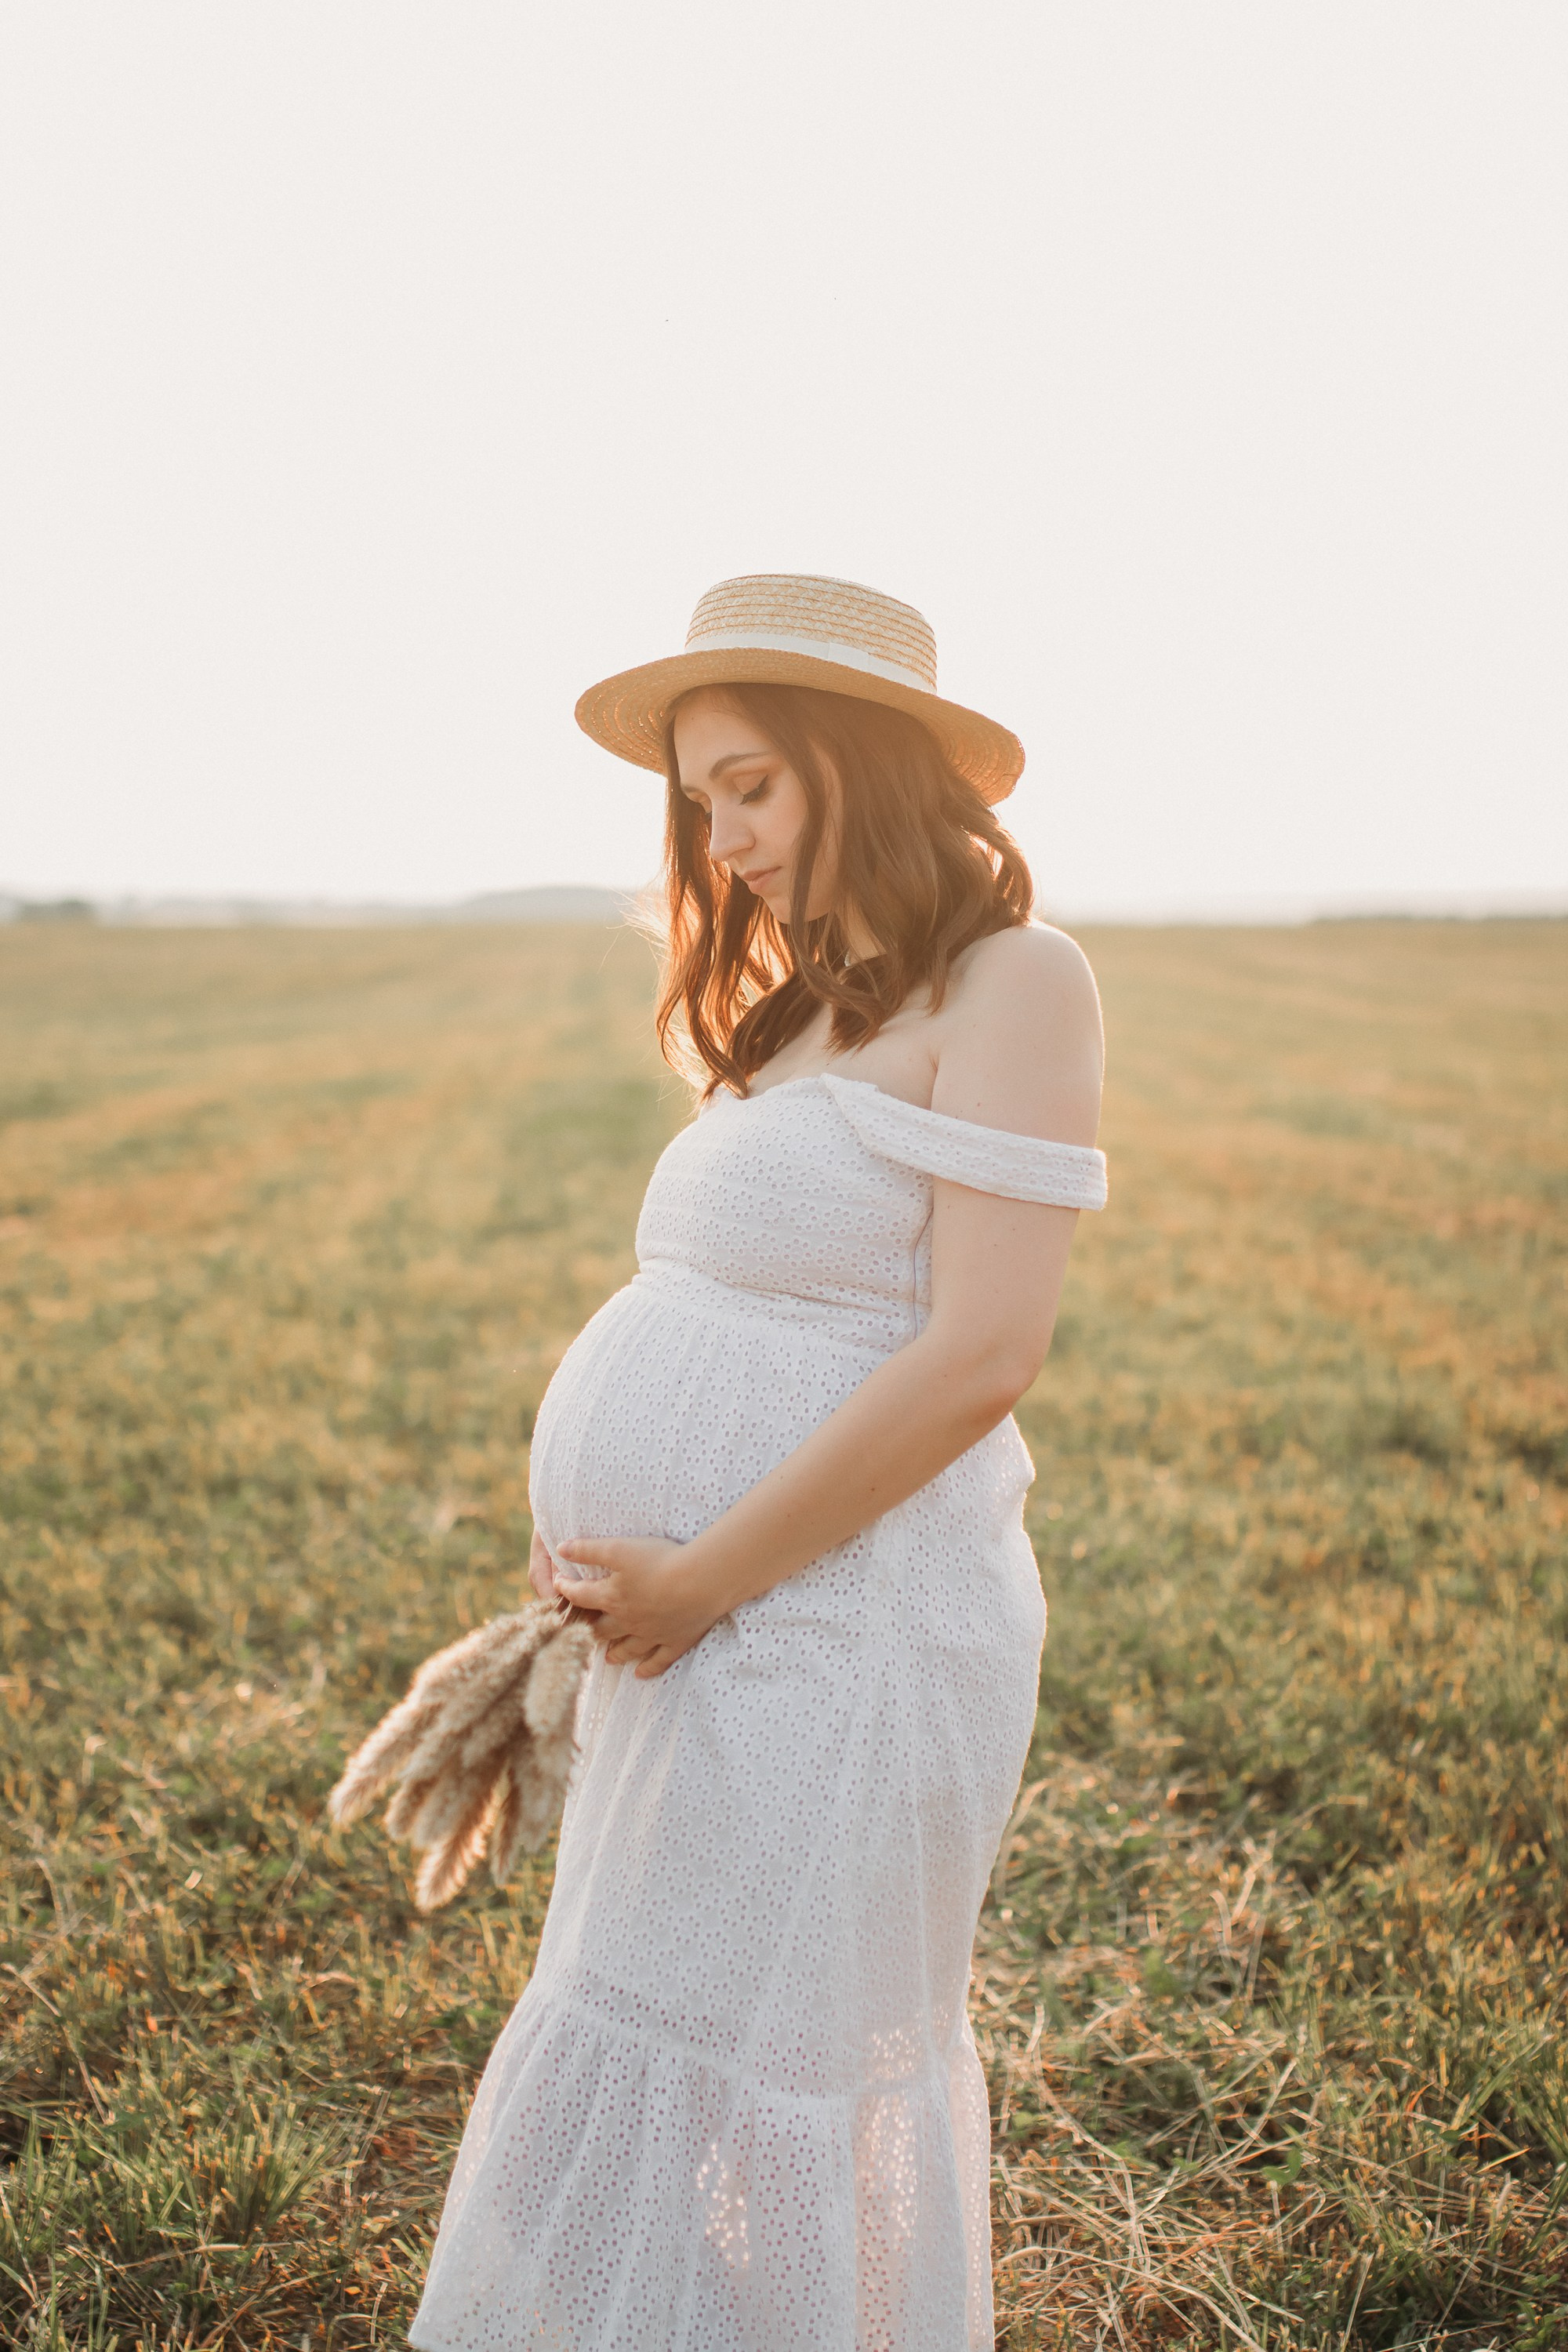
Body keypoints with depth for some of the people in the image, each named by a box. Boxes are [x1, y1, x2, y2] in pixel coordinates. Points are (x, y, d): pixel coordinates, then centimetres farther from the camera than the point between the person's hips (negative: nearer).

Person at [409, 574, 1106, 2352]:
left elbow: (981, 1358, -21)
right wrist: (597, 1533, 5)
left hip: (835, 1627, -8)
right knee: (823, 2058, 21)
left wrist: (698, 1576, -16)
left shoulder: (1011, 981, -13)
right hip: (719, 1619, 8)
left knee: (701, 2074, 6)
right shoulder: (816, 1006, 13)